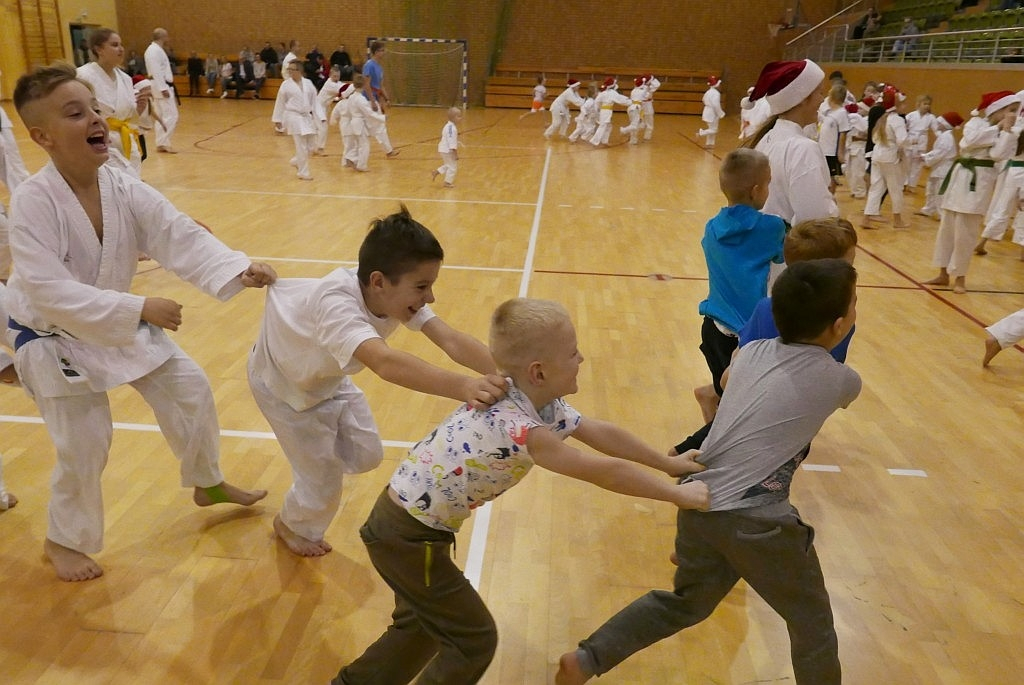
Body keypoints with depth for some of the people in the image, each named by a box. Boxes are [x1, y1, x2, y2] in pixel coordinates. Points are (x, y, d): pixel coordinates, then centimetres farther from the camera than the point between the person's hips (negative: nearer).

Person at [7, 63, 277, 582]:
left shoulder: (124, 189, -12)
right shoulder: (32, 202, -28)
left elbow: (181, 238, -19)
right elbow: (49, 292, -34)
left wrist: (239, 270, -36)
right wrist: (140, 308, -39)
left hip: (118, 324, 6)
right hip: (52, 337, -6)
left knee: (189, 390, 9)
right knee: (84, 446, -3)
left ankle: (207, 484, 34)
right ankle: (64, 540, 27)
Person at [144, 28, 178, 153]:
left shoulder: (156, 49, 18)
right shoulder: (155, 50, -15)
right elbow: (157, 72, -23)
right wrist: (163, 89, -26)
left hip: (161, 87, 11)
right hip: (162, 87, -11)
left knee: (163, 116, 12)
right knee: (171, 116, -10)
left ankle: (161, 144, 14)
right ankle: (163, 143, -8)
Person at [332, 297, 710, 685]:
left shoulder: (543, 403, -4)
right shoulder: (518, 427, -32)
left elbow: (602, 434, 7)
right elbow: (604, 472, -27)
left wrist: (668, 463, 15)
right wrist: (679, 495, -14)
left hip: (408, 522, 9)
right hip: (407, 536, -9)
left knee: (424, 625, 28)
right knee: (474, 639, 7)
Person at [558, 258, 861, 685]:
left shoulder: (750, 353, 8)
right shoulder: (841, 381, -3)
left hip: (698, 502, 6)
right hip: (754, 518, -6)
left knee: (686, 603, 27)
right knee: (812, 623, 18)